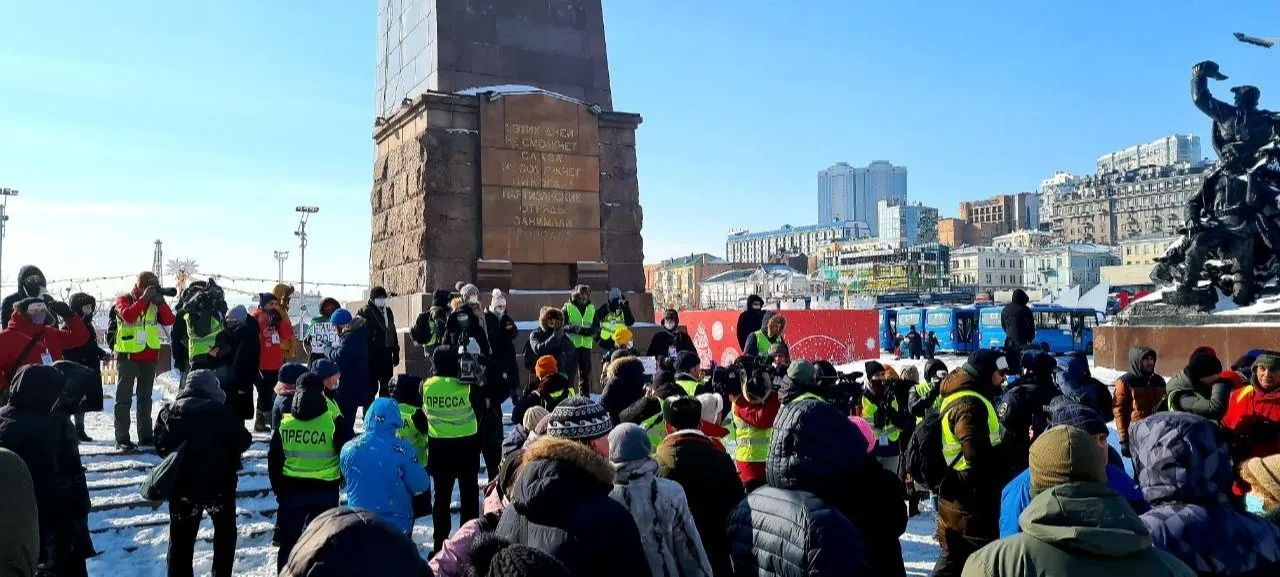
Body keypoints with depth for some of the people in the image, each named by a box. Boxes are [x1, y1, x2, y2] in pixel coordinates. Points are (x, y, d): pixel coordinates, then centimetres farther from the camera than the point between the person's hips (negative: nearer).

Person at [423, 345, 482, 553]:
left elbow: (422, 414, 4)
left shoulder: (426, 386, -8)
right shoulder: (467, 386, -18)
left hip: (439, 447, 2)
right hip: (467, 446, -2)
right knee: (469, 494, 13)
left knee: (442, 495, 15)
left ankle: (440, 542, 21)